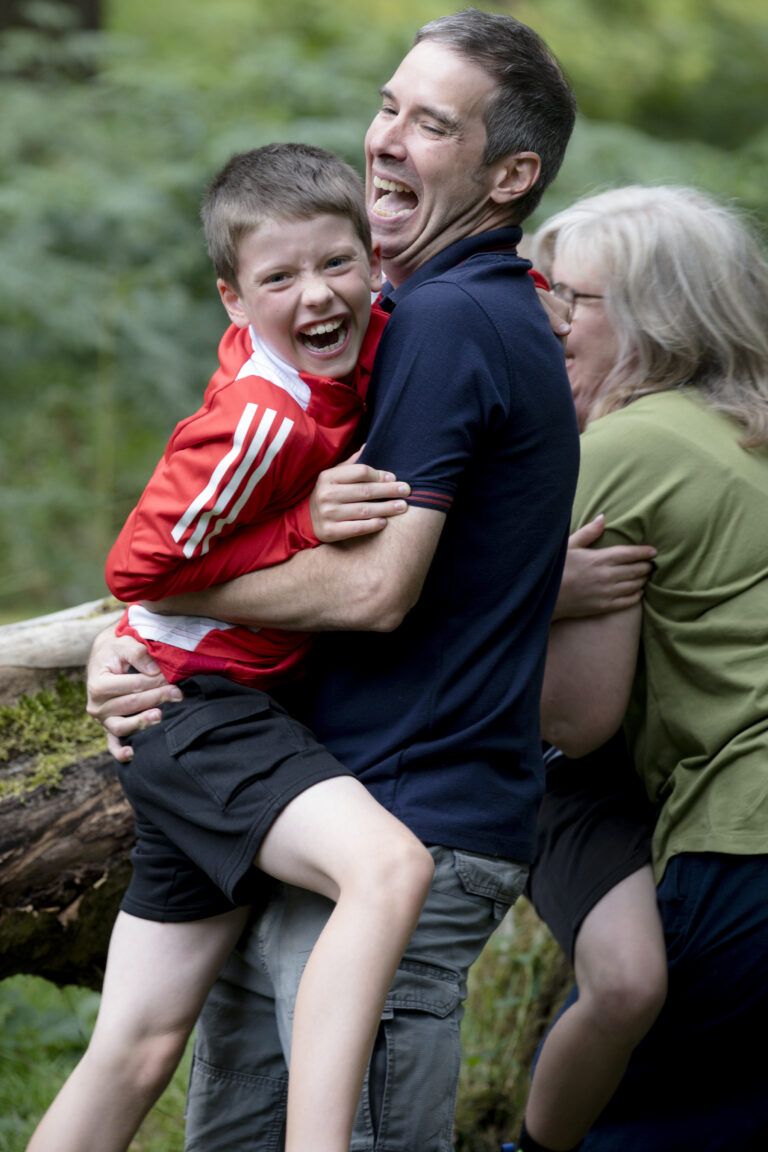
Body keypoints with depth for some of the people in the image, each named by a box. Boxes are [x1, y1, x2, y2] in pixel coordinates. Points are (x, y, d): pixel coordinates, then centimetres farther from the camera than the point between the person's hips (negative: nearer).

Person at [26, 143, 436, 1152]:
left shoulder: (364, 341, 0)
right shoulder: (265, 420, -22)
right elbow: (139, 564, -18)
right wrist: (314, 527, -19)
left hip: (237, 713, 9)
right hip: (201, 714, -9)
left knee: (138, 1052, 11)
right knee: (389, 867, -33)